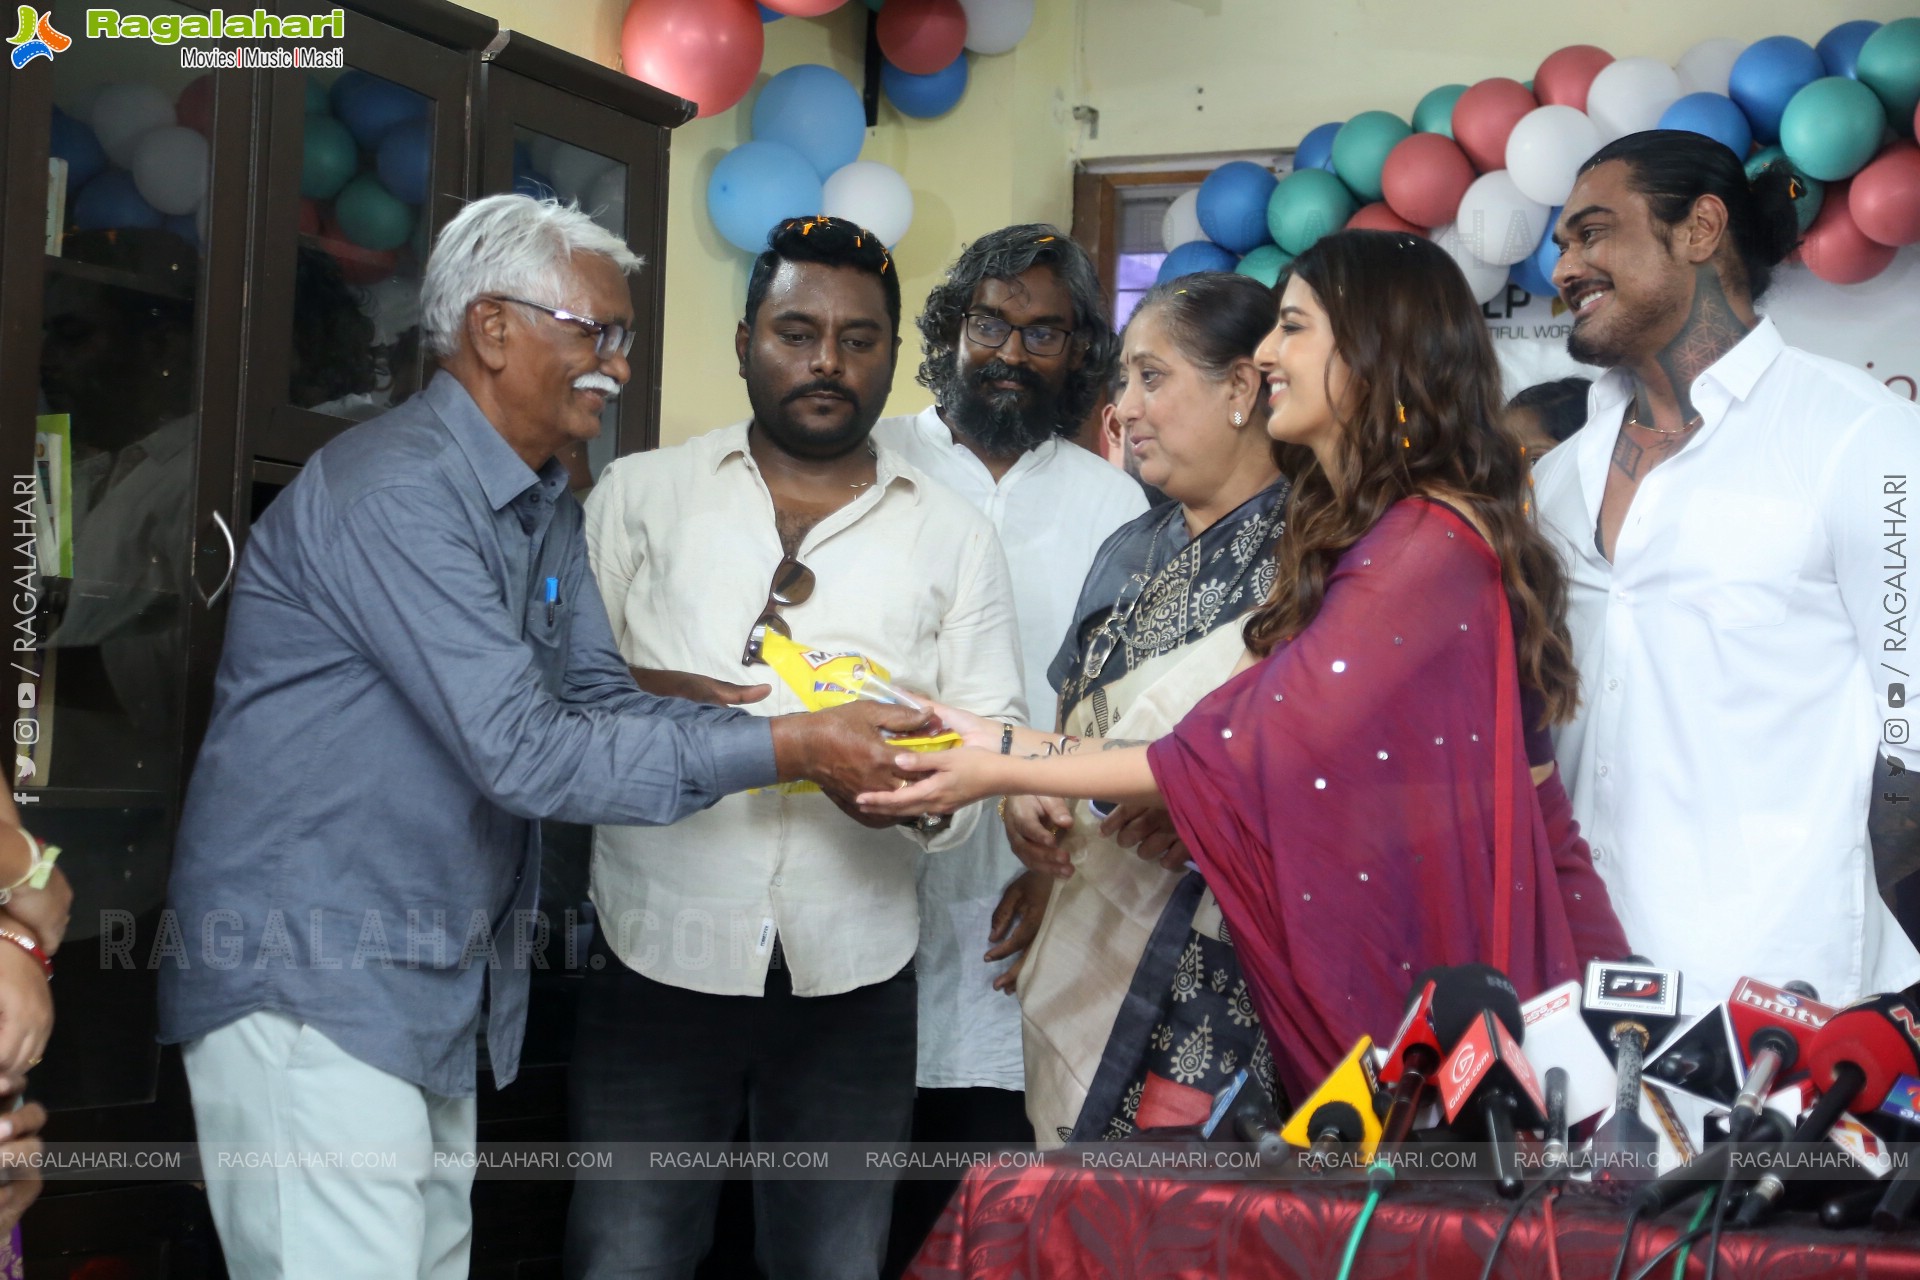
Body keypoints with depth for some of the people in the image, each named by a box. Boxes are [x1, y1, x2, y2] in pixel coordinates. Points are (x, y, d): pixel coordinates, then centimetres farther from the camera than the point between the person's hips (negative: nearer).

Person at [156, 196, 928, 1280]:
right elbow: (525, 753, -25)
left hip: (440, 982, 9)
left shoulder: (550, 510, 11)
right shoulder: (395, 490, -20)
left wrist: (825, 748, -9)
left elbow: (600, 700, 4)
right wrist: (786, 750, -22)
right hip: (311, 975, -9)